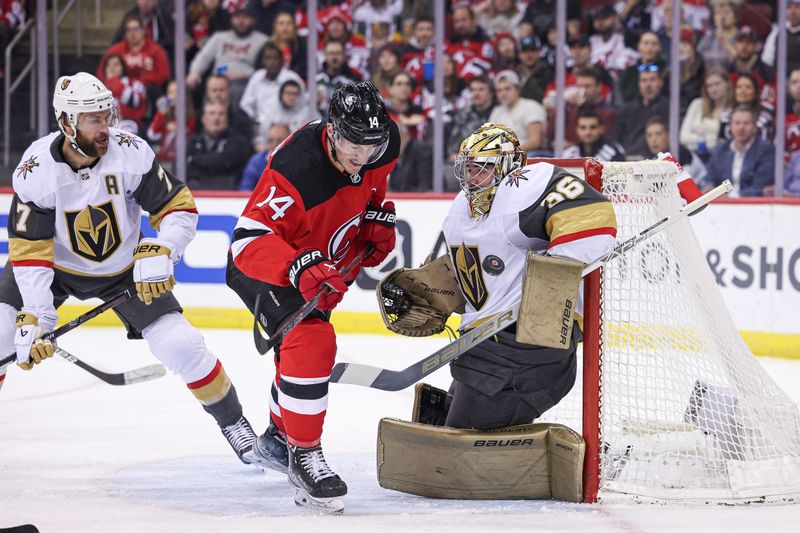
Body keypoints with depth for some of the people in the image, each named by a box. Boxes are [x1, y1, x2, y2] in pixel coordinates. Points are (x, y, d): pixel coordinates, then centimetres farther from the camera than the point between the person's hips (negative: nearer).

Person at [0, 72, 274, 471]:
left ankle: (233, 423, 12)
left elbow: (180, 208, -14)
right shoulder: (37, 170, -26)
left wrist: (161, 252, -31)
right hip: (55, 265, 0)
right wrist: (36, 318, -33)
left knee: (182, 346, -10)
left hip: (124, 269, 0)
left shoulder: (131, 153, -23)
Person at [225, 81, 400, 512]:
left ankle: (278, 434, 53)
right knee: (311, 341, -28)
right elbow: (251, 238, -41)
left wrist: (377, 215, -2)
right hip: (259, 265, -8)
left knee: (304, 347, 26)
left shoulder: (381, 146, -17)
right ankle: (303, 457, -19)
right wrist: (298, 269, -55)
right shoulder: (295, 167, -39)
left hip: (323, 262, 8)